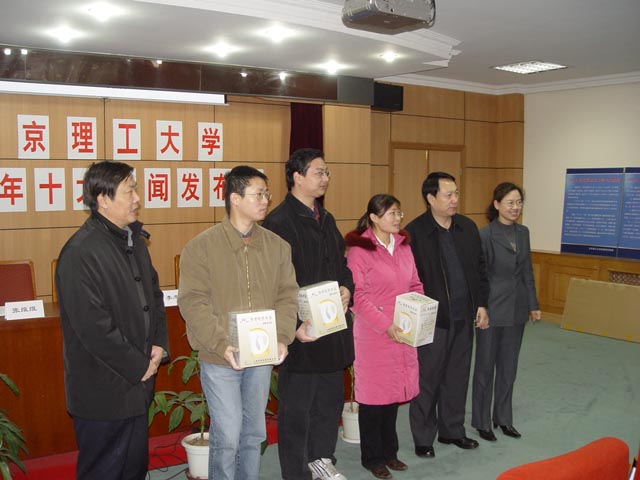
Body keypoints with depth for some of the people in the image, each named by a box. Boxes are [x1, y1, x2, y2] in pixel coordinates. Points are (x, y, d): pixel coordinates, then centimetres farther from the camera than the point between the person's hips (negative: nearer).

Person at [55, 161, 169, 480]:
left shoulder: (134, 240, 9)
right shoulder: (81, 252, -21)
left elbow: (153, 293, 17)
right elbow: (93, 327, -24)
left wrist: (159, 344, 4)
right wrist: (138, 366, -15)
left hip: (136, 385, 8)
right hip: (103, 393, -8)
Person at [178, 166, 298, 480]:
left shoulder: (277, 246, 2)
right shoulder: (201, 247, -9)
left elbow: (287, 295, 3)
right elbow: (193, 303, -13)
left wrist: (282, 337, -11)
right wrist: (222, 344, -22)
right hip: (219, 359, -4)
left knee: (253, 433, 17)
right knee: (227, 437, 1)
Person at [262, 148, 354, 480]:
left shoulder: (325, 220, 13)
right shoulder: (279, 222, -15)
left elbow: (341, 263, 20)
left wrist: (346, 288, 0)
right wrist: (295, 325, -23)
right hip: (301, 331, -8)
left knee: (331, 400, 19)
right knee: (297, 406, 7)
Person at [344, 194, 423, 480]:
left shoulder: (403, 246, 8)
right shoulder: (359, 250, -11)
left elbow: (415, 285, 14)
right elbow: (357, 296, -14)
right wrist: (386, 325, -19)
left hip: (403, 333, 6)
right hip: (373, 334, -6)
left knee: (394, 392, 14)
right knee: (373, 394, 5)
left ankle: (389, 451, 30)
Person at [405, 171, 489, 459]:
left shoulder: (468, 227, 6)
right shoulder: (415, 232, -13)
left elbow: (479, 268, 13)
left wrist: (481, 305, 10)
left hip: (463, 318, 6)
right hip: (432, 319, -5)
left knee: (457, 377, 17)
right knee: (427, 380, 7)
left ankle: (452, 430, 33)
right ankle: (423, 438, 22)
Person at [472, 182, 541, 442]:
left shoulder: (523, 232, 6)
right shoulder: (485, 234, -14)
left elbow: (527, 271, 12)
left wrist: (533, 304, 12)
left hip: (516, 310, 6)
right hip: (492, 309, -6)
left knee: (509, 366, 15)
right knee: (485, 366, 7)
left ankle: (503, 418, 30)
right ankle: (482, 421, 21)